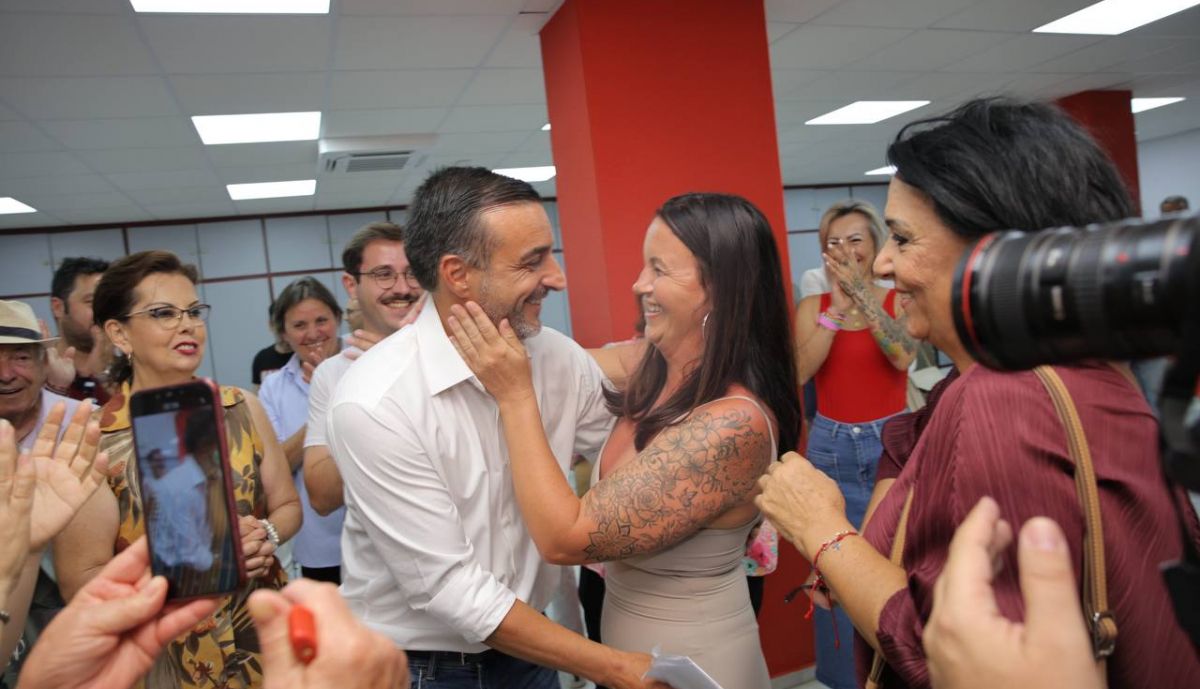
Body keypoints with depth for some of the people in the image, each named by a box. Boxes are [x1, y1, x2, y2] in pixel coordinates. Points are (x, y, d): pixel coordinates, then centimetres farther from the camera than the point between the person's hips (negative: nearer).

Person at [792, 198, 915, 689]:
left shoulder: (900, 300, -2)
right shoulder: (813, 306, 1)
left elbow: (903, 356, -22)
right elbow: (800, 372, -15)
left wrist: (862, 292, -28)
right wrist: (837, 307, -21)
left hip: (892, 443, -1)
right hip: (831, 448, 2)